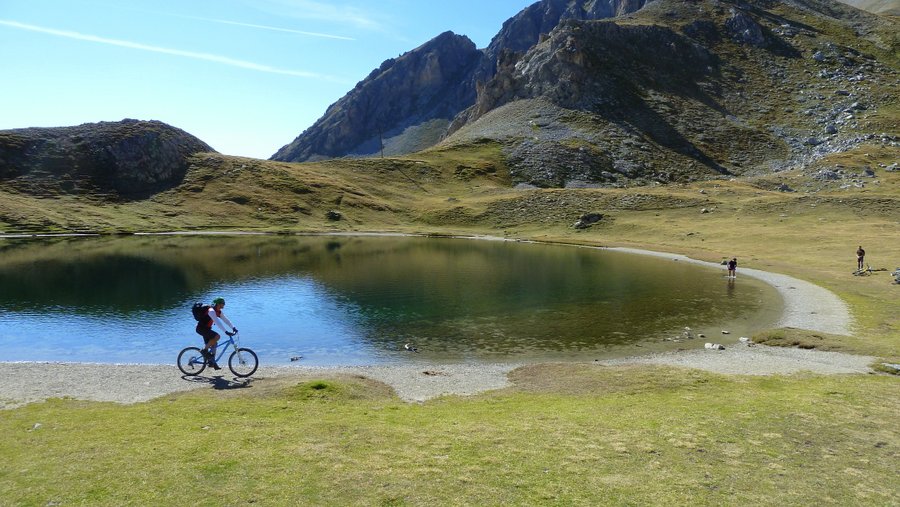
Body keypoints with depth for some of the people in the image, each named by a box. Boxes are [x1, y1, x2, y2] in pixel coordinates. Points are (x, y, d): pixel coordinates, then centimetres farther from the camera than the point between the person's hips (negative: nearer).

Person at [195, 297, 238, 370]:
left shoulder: (218, 312, 7)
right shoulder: (211, 311, -24)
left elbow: (226, 320, 7)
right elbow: (217, 322, -32)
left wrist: (233, 328, -5)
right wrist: (226, 332, -37)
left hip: (206, 329, 10)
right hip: (201, 328, -10)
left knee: (214, 343, 6)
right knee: (217, 336, -25)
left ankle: (212, 362, 11)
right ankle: (204, 350, -11)